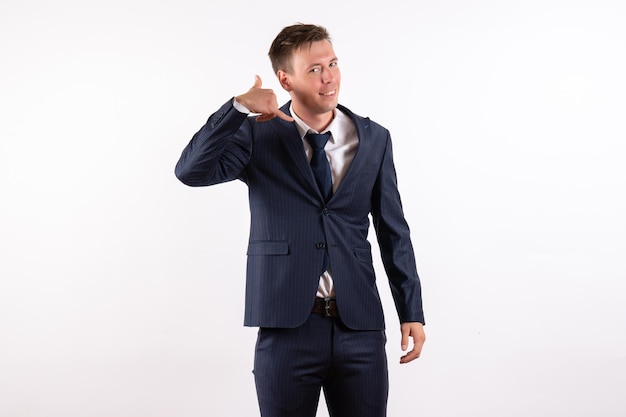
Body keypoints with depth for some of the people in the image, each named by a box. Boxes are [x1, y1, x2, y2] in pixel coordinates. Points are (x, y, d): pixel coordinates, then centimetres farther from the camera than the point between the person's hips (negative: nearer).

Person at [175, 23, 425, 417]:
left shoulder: (374, 138, 6)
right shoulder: (258, 135, 0)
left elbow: (393, 230, 8)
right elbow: (191, 172, -15)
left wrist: (412, 312, 5)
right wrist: (239, 107, -23)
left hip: (361, 326, 2)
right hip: (287, 326, -2)